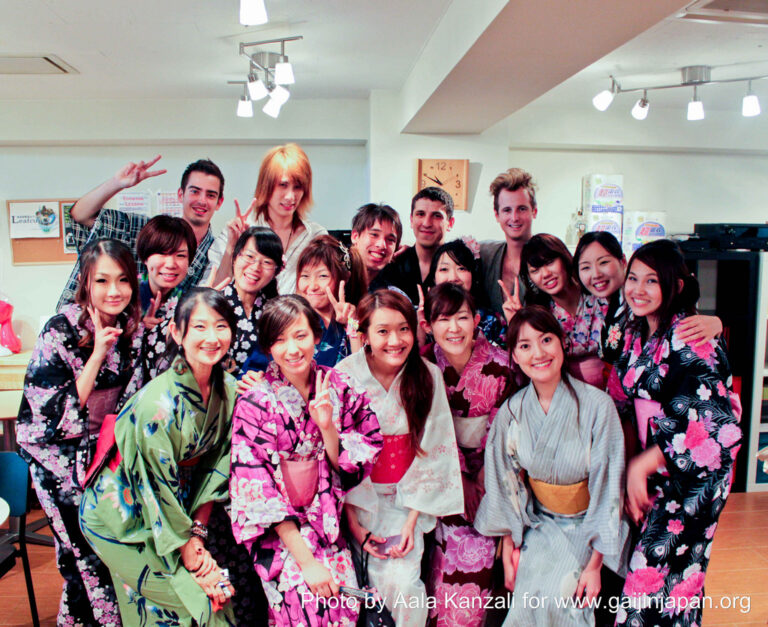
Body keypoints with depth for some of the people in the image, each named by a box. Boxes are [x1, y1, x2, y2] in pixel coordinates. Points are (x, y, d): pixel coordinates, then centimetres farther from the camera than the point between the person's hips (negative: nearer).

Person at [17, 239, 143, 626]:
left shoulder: (133, 329, -2)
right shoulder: (61, 330, -17)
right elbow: (58, 412, -20)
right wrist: (98, 353, -24)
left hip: (104, 447, 5)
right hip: (58, 453, -4)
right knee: (90, 555, -6)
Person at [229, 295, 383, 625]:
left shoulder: (339, 388, -4)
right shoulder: (254, 403, -15)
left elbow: (351, 466, 0)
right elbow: (256, 490, -15)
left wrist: (327, 426, -20)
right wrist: (306, 560, -18)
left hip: (326, 520, 3)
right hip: (275, 528, -3)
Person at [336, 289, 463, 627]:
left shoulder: (429, 376, -7)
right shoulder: (345, 376, -12)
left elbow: (433, 452, -3)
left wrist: (412, 521, -7)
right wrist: (354, 523, -9)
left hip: (409, 497, 1)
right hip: (357, 495, -1)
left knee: (404, 582, -13)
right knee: (382, 581, -9)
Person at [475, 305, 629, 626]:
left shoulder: (597, 405, -18)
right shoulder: (511, 412, -7)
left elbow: (607, 488, -14)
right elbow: (506, 485, 2)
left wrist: (595, 564, -13)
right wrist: (508, 549, 0)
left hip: (586, 526, -2)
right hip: (538, 524, 3)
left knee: (559, 595, -20)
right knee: (532, 597, -17)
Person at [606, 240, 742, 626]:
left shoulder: (690, 338, -17)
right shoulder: (636, 334, 7)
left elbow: (709, 423, -22)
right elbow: (623, 403, 13)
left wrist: (640, 466, -19)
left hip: (694, 469, -7)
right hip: (655, 467, 7)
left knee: (654, 567, -7)